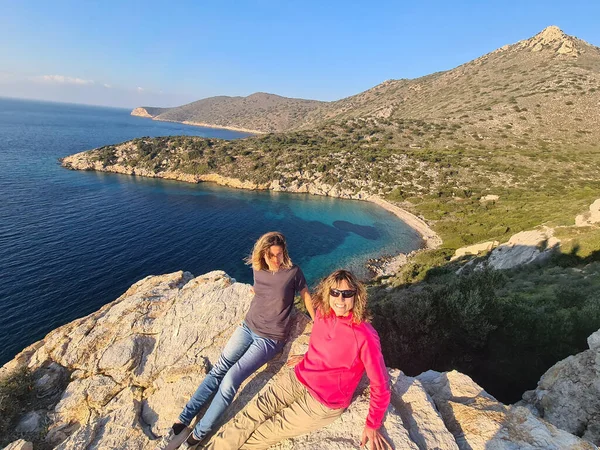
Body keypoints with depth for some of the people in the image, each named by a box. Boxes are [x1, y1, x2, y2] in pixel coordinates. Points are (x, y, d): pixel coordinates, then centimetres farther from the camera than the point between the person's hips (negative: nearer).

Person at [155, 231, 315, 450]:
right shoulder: (257, 268, -1)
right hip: (248, 327, 5)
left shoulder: (293, 272, -14)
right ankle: (182, 423, 3)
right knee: (217, 370, -6)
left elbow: (306, 295, -1)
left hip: (270, 338, -5)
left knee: (230, 379, -16)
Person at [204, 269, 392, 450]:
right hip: (299, 377, 5)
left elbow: (381, 383, -15)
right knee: (254, 411, -8)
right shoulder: (323, 311, -8)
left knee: (271, 430, -6)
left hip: (325, 401, -5)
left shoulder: (365, 336, -27)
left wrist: (372, 425, -8)